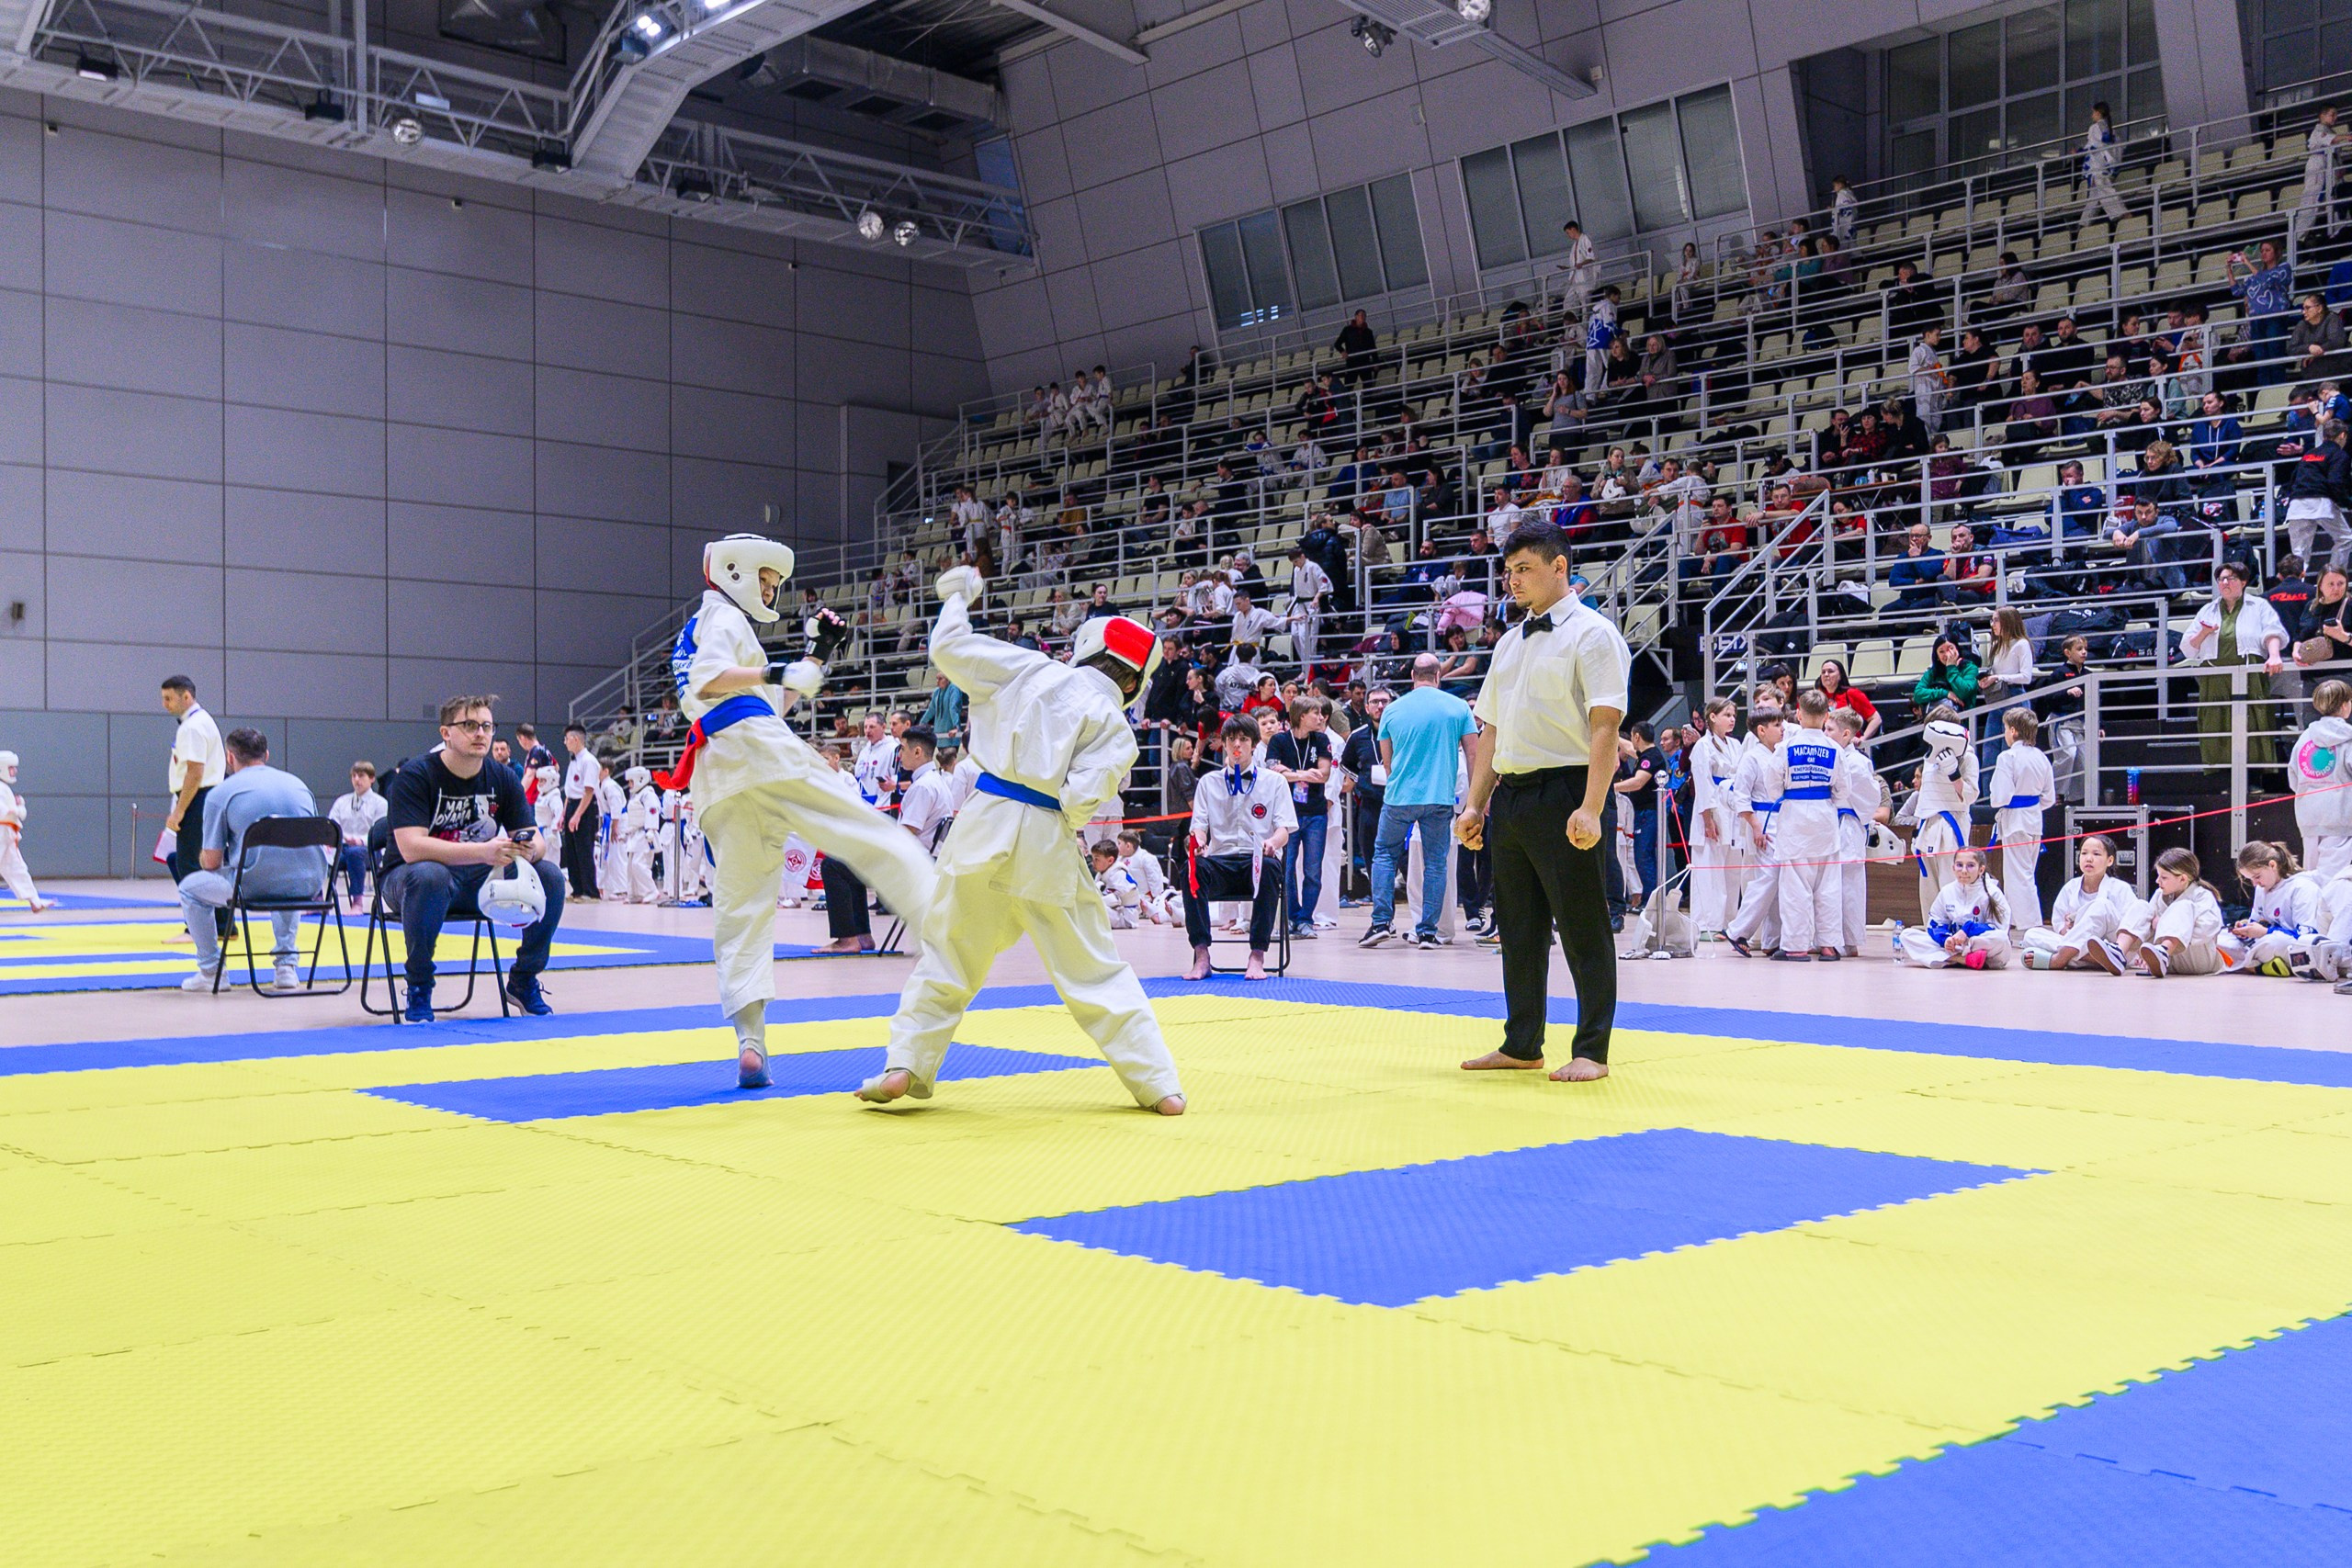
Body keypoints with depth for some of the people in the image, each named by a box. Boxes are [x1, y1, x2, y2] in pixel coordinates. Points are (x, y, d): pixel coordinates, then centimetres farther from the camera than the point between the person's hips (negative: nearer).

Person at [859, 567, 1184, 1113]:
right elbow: (1082, 799, -12)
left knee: (946, 951, 14)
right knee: (1094, 969, 7)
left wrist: (957, 597, 29)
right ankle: (1159, 1083, 10)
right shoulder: (1116, 728, -1)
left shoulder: (1033, 669, 7)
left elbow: (948, 647, 12)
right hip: (1046, 843, -2)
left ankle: (904, 1065, 8)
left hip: (985, 822, 2)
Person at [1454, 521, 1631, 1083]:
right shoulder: (1509, 644, 18)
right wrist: (1476, 804, 14)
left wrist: (1590, 809, -23)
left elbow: (1604, 726, -15)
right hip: (1510, 797, 8)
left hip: (1562, 793, -8)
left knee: (1582, 927, -2)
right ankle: (1522, 1046, 22)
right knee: (1518, 927, 13)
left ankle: (1592, 1051, 6)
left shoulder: (1591, 633, -7)